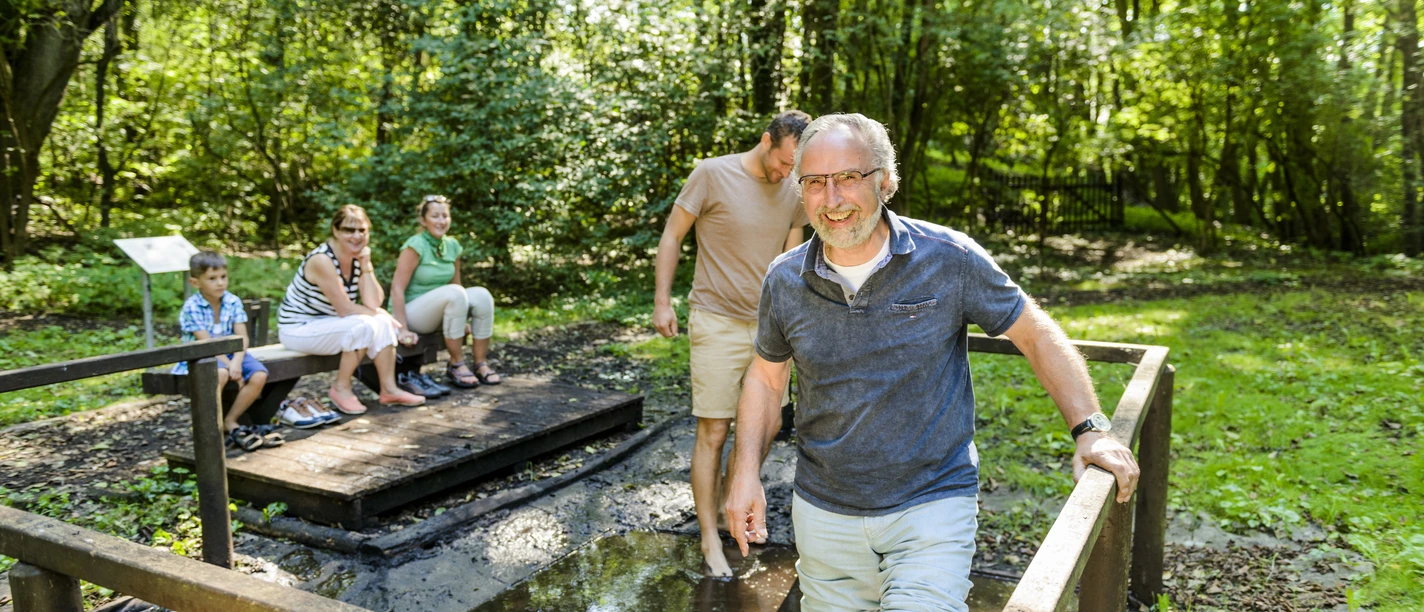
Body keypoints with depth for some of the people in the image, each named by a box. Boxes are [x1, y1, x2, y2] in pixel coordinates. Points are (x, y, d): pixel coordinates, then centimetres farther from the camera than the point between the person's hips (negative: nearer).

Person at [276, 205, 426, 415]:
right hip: (297, 329, -8)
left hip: (327, 323, 8)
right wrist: (381, 316, -11)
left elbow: (373, 304, -8)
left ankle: (389, 389, -4)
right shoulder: (322, 260, -24)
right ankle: (341, 388, -11)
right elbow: (345, 309, -24)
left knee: (383, 323, -7)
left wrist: (366, 266, -16)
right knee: (363, 325, -26)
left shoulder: (358, 257, -1)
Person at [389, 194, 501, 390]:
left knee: (481, 295, -19)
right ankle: (456, 365, -23)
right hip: (411, 312, -6)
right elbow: (397, 288, -19)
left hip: (439, 313, 6)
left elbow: (455, 285, 13)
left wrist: (463, 321, 9)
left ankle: (481, 363, -13)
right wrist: (403, 330, -23)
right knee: (454, 293, -33)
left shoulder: (452, 246, 4)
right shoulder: (415, 246, -16)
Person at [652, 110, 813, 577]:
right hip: (717, 324, -5)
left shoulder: (794, 191, 3)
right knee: (713, 433, -2)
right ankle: (710, 539, 9)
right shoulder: (712, 174, -11)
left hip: (767, 326, 5)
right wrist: (662, 302, -6)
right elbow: (672, 236, -4)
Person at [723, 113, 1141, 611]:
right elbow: (766, 376, 10)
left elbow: (1036, 334, -2)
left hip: (931, 506, -3)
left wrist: (1090, 429, -11)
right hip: (823, 512, 3)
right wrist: (746, 471, 1)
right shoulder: (784, 281, -4)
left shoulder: (949, 259, -12)